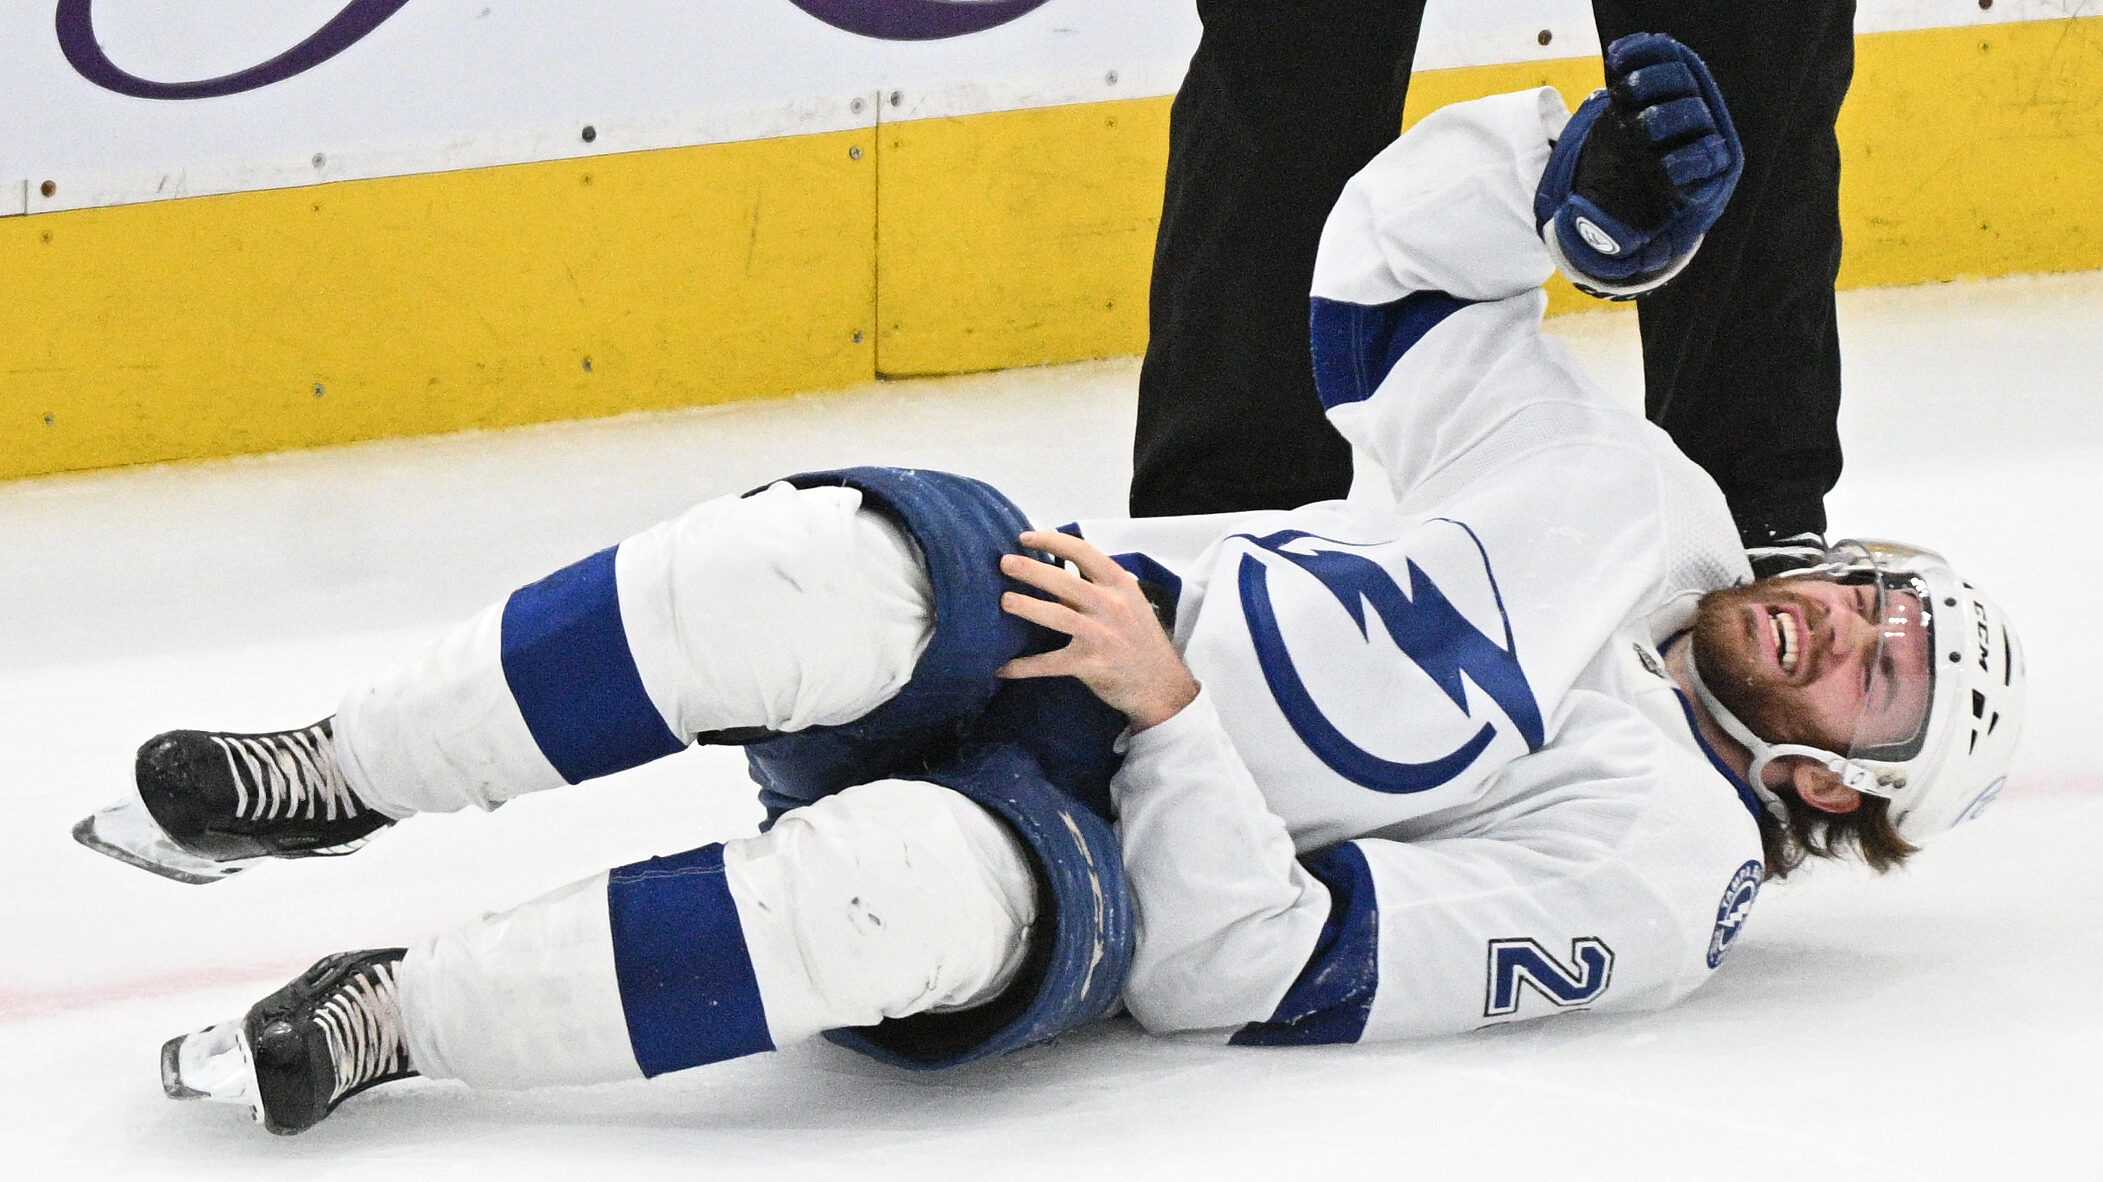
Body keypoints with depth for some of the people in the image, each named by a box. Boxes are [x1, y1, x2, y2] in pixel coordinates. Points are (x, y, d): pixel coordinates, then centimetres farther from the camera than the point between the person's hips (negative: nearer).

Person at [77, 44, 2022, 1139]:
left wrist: (1172, 713, -22)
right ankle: (320, 784, -22)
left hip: (1088, 860, -5)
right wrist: (1567, 171, 0)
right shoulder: (1641, 500, 16)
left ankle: (390, 1019, -31)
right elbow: (1391, 265, 16)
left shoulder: (1658, 877, -3)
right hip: (1021, 612, 5)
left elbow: (1268, 966, -13)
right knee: (843, 578, -33)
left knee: (944, 895, -42)